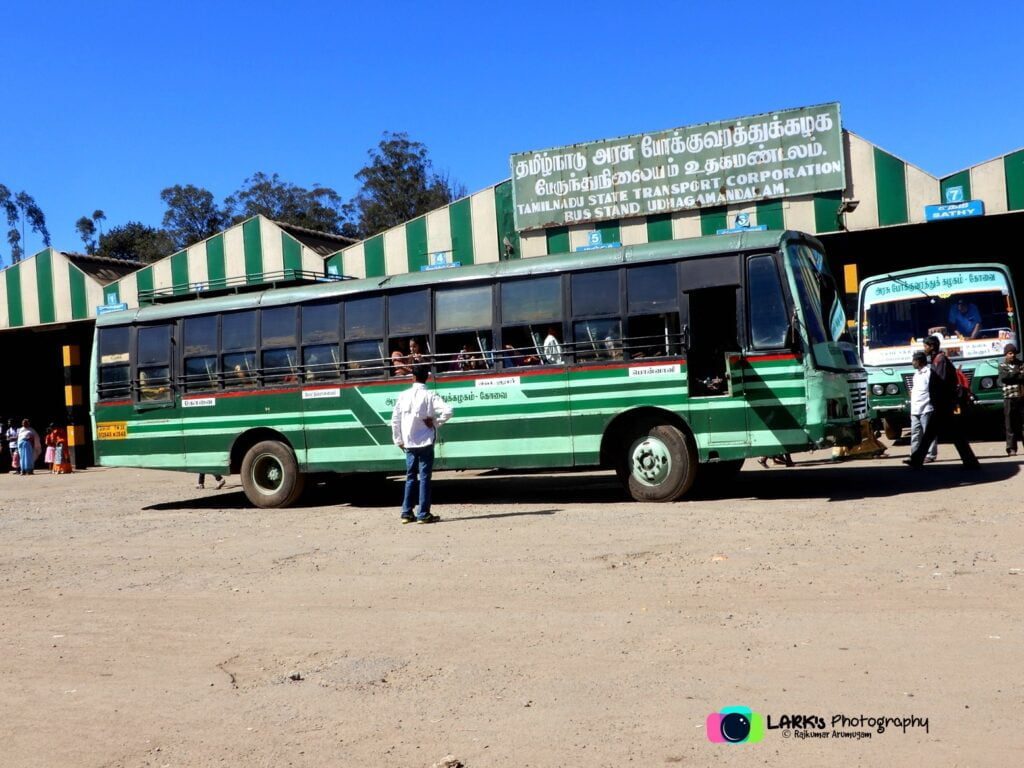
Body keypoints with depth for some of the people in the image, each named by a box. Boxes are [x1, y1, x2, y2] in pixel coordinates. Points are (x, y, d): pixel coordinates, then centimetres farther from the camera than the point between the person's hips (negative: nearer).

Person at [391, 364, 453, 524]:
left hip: (409, 443, 4)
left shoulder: (404, 396, 0)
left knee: (410, 477, 13)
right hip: (425, 442, -3)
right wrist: (435, 422, -7)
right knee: (424, 477, 1)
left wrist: (399, 441, 10)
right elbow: (447, 411, -23)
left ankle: (407, 513, 14)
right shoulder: (429, 396, -10)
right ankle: (424, 514, 2)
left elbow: (395, 419, 2)